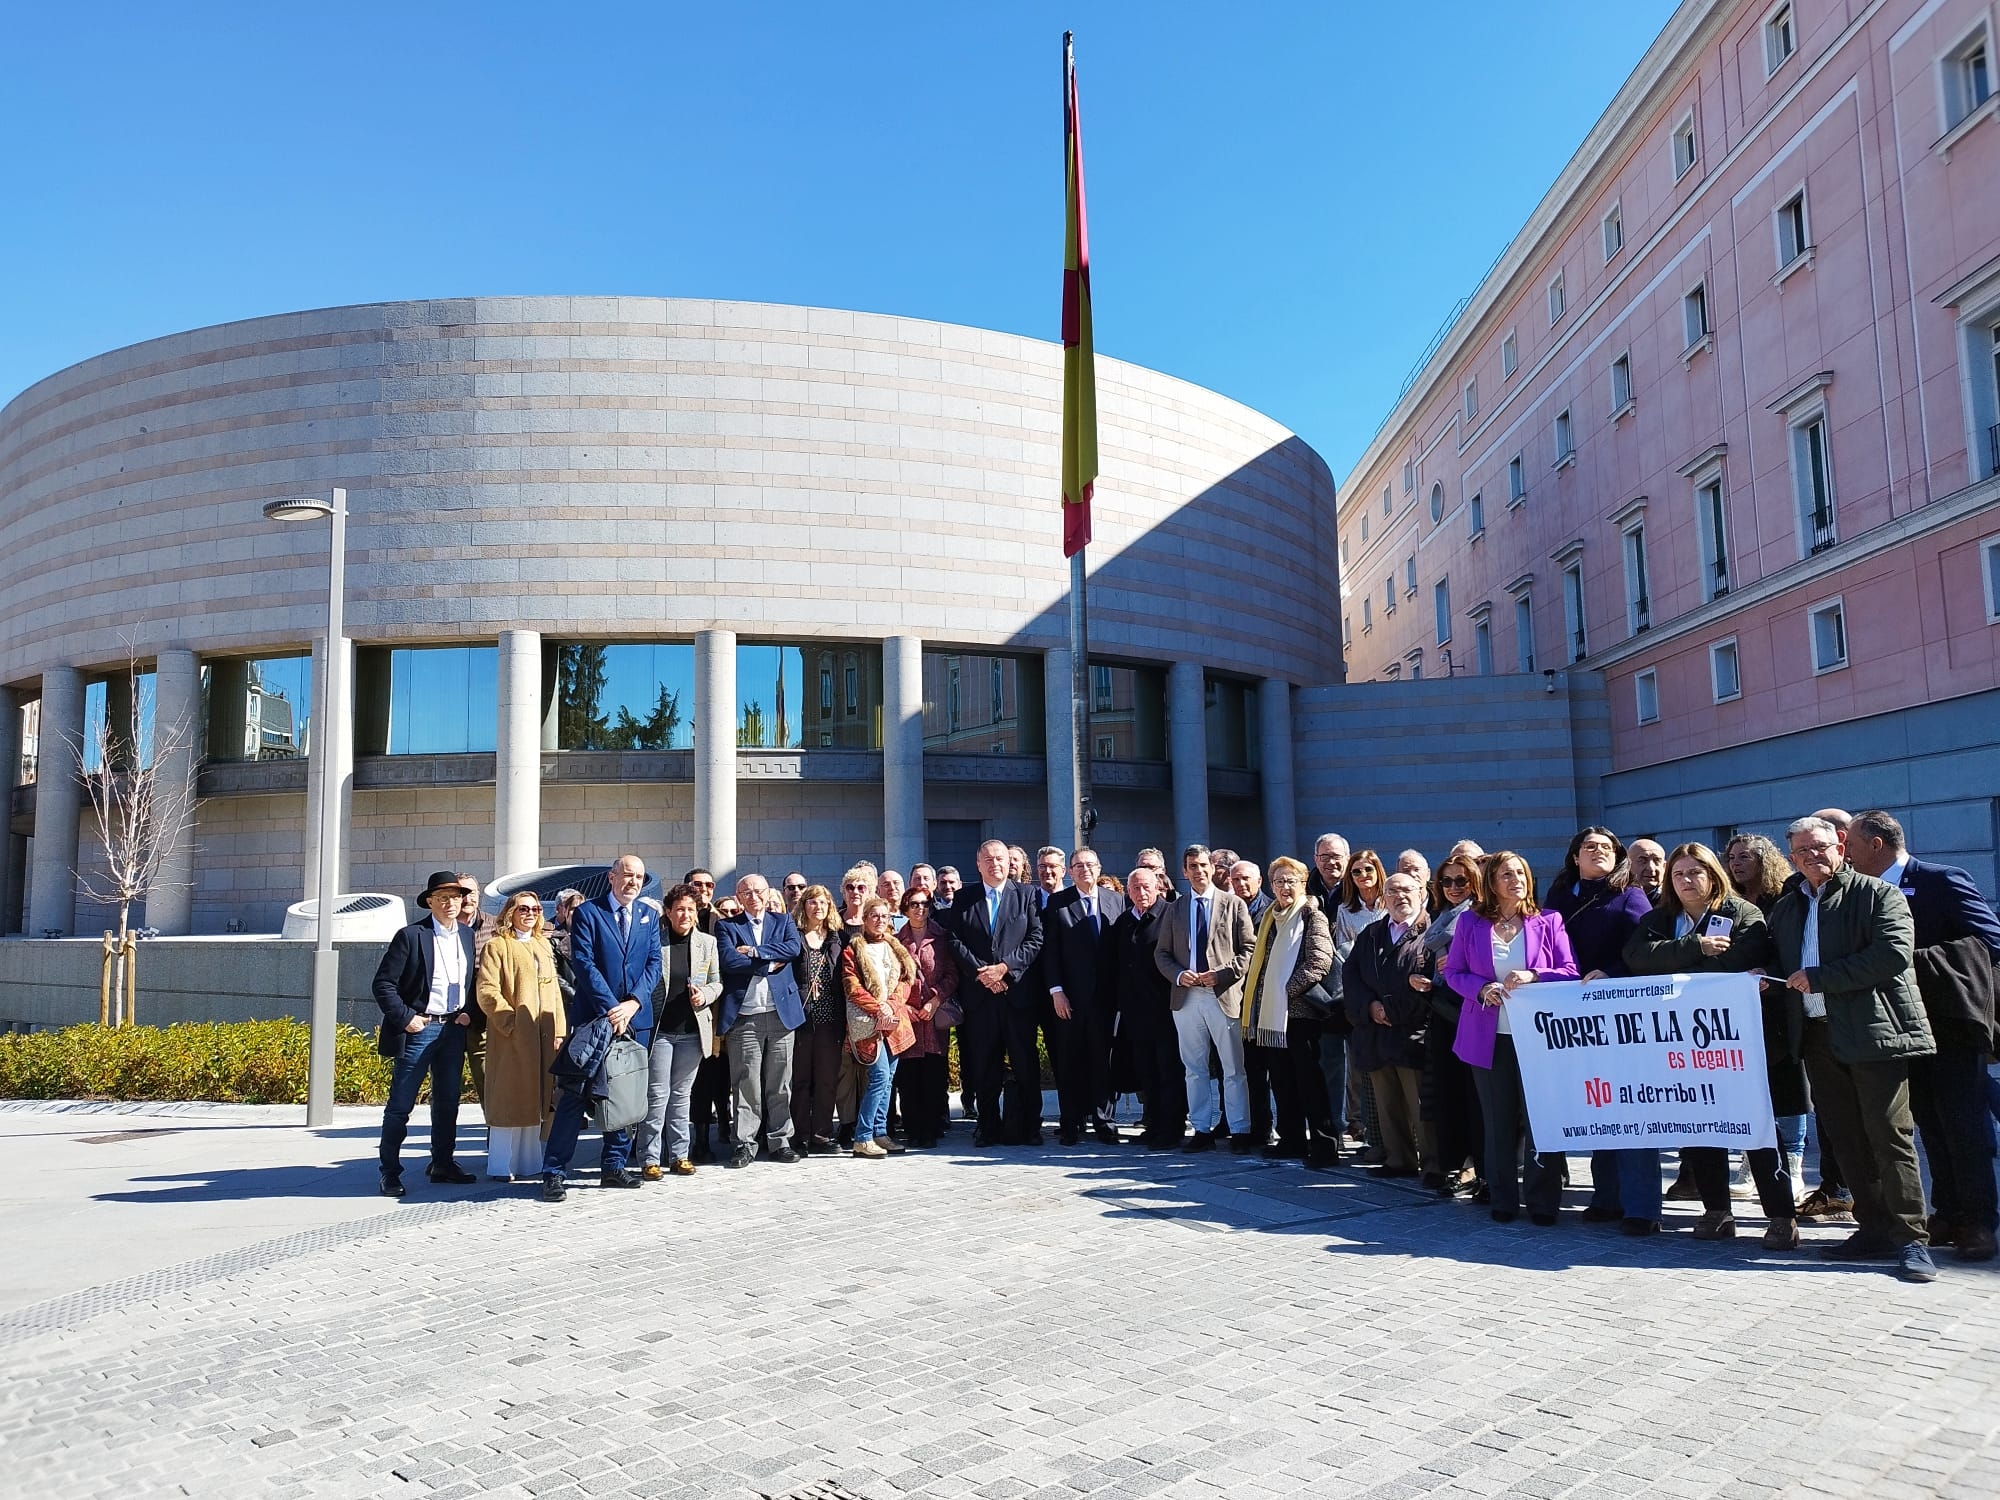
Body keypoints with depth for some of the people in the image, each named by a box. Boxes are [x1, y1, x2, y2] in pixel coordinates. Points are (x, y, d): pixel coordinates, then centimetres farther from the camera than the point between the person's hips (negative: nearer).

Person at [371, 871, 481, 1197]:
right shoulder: (411, 936, -9)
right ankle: (390, 1172, 8)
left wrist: (470, 1014, 1)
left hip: (454, 1028, 5)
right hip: (419, 1028, -5)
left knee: (447, 1102, 13)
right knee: (400, 1105, 0)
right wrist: (405, 1019, -13)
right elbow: (383, 984, -9)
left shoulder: (468, 936, 7)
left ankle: (443, 1164, 25)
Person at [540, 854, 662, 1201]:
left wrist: (633, 1003, -12)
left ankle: (614, 1167, 19)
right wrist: (610, 1008, -18)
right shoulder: (587, 913, -1)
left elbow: (654, 963, 4)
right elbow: (584, 964, -10)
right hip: (592, 1017, -4)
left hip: (636, 1018, 4)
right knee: (574, 1096, -4)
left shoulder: (648, 916, 12)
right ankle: (553, 1173, 1)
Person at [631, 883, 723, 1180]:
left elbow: (717, 983, 13)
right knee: (657, 1095, -2)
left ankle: (679, 1155, 19)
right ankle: (648, 1159, 6)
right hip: (659, 1030, -3)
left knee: (681, 1094, 11)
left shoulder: (707, 943, 7)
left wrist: (705, 995, -8)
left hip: (692, 1030, 3)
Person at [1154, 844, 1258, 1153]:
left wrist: (1221, 974, -13)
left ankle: (1239, 1131, 8)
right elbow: (1162, 953, 12)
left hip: (1224, 996, -3)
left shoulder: (1233, 905, 3)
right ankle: (1201, 1129, 16)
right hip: (1186, 997, 3)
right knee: (1194, 1069, 8)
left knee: (1234, 1069, 1)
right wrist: (1179, 974, -7)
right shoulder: (1175, 909, 12)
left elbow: (1249, 949, -1)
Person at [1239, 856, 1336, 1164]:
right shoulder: (1270, 917, 16)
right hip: (1272, 1013, 7)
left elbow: (1319, 962, -15)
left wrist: (1288, 988, -16)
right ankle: (1291, 1140, 21)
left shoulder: (1312, 916, -5)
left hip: (1300, 1010, -7)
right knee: (1281, 1080, 12)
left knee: (1309, 1080, -5)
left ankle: (1324, 1143, 0)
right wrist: (1255, 995, 10)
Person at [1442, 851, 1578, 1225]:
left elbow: (1569, 970, -1)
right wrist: (1482, 989, -13)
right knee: (1498, 1121, 6)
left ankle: (1543, 1201, 11)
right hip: (1488, 1036, 1)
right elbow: (1452, 972, 5)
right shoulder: (1470, 922, 4)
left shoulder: (1548, 922, 3)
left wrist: (1533, 977, -18)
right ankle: (1503, 1199, 17)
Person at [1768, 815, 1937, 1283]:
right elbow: (1782, 967, 26)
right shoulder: (1785, 909, 18)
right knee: (1847, 1140, 9)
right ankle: (1875, 1230, 18)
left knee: (1889, 1136, -5)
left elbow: (1894, 954, -15)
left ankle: (1911, 1239, 2)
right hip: (1819, 1035, 6)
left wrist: (1819, 978, -15)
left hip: (1874, 1033, -6)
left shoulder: (1878, 894, -1)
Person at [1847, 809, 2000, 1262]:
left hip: (1950, 1024, -6)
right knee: (1931, 1127, 11)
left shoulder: (1942, 881, -10)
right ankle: (1948, 1214, 19)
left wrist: (1916, 961, -21)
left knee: (1963, 1126, -1)